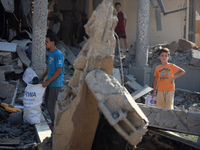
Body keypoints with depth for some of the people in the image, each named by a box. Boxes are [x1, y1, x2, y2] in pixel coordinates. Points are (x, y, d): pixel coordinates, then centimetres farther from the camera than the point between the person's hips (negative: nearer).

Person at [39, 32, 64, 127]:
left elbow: (59, 71, -21)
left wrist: (48, 82, -18)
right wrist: (43, 77, 12)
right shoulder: (50, 52, 9)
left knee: (51, 105, -4)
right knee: (47, 102, 15)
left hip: (55, 83, -9)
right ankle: (54, 122, 27)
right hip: (50, 82, 9)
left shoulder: (58, 54, -20)